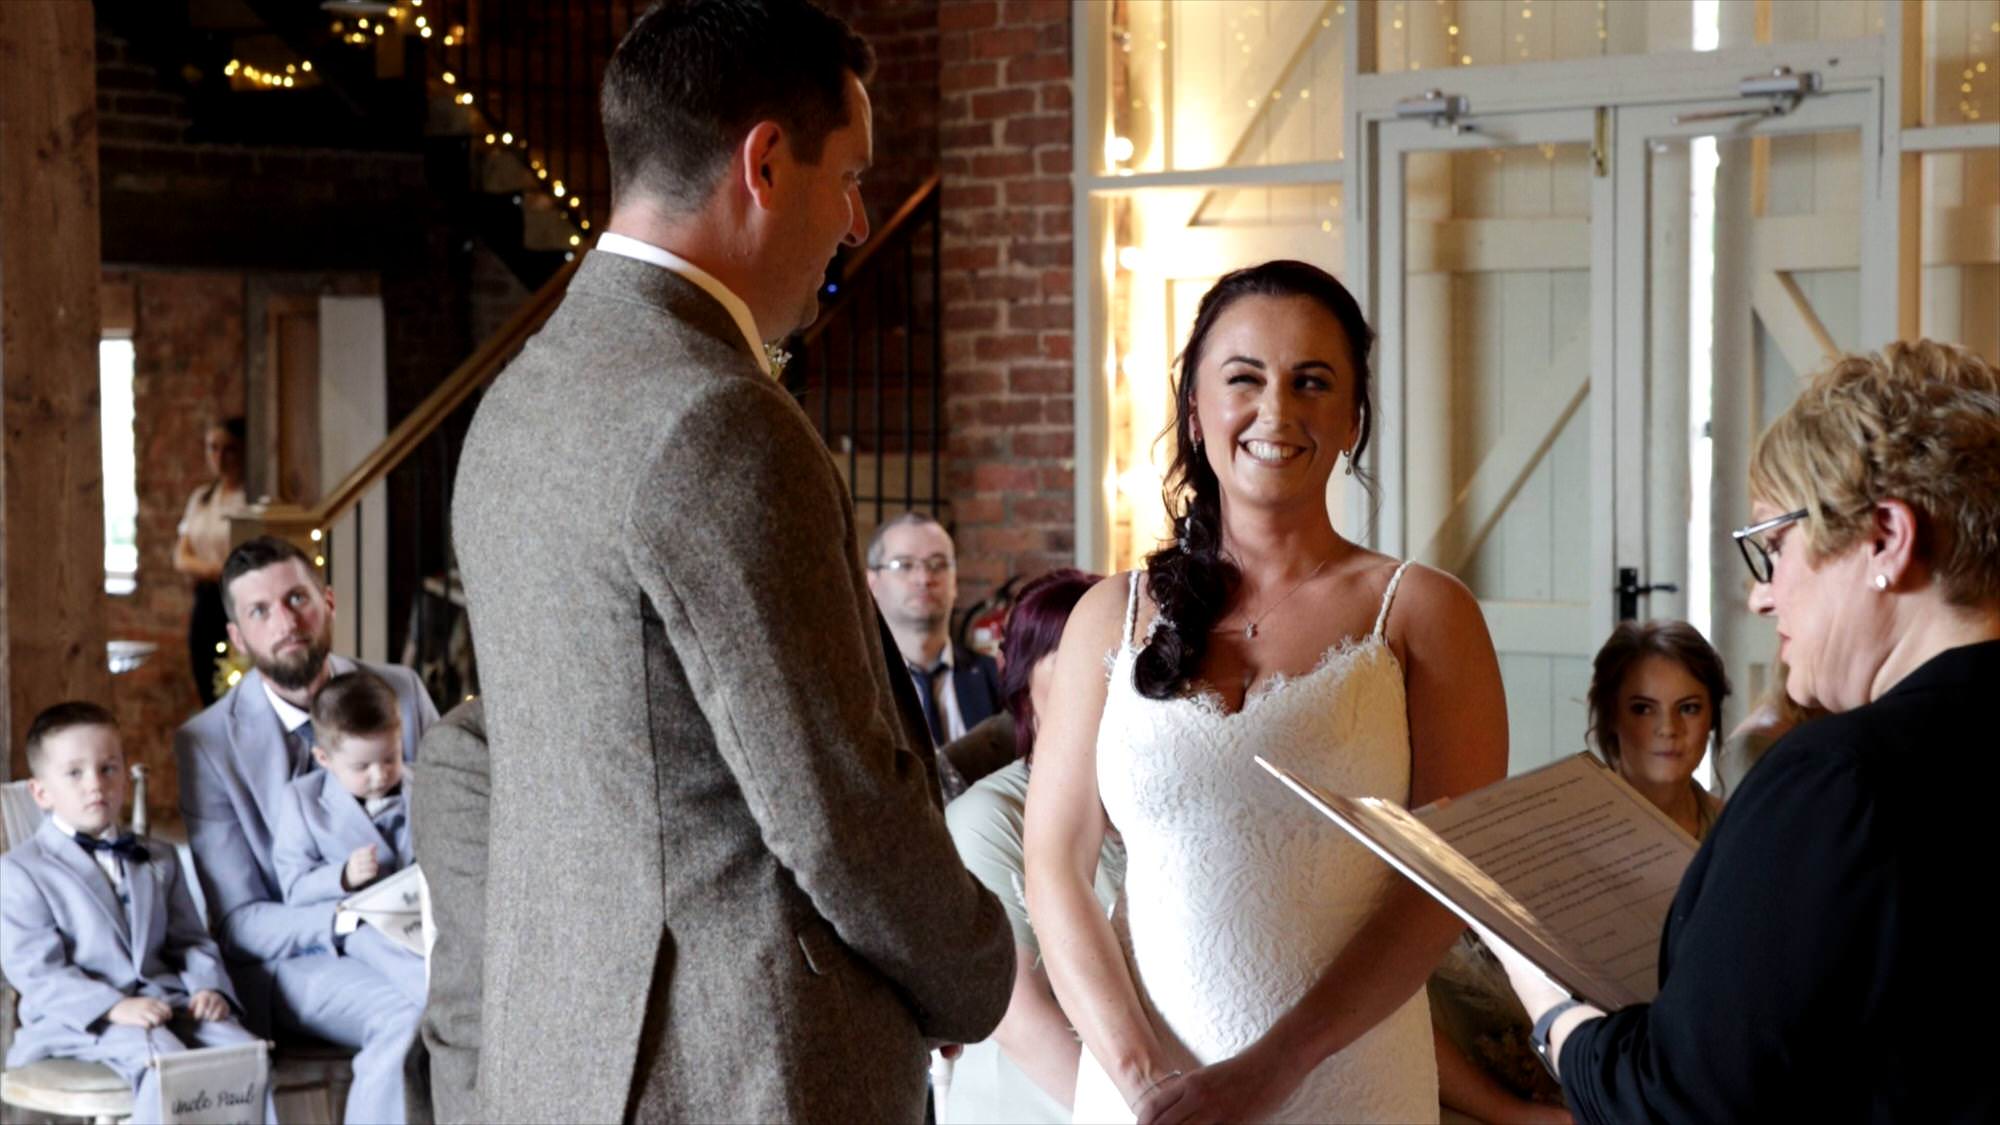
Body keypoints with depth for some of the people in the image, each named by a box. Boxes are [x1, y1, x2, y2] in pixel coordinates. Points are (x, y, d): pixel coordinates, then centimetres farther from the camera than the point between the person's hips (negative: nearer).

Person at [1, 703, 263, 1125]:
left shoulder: (159, 860, 23)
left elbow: (189, 940, 22)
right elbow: (35, 969, -6)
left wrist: (209, 987, -3)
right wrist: (113, 1007, -20)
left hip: (166, 998, 5)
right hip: (81, 1019, -5)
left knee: (245, 1050, -24)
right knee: (162, 1057, -35)